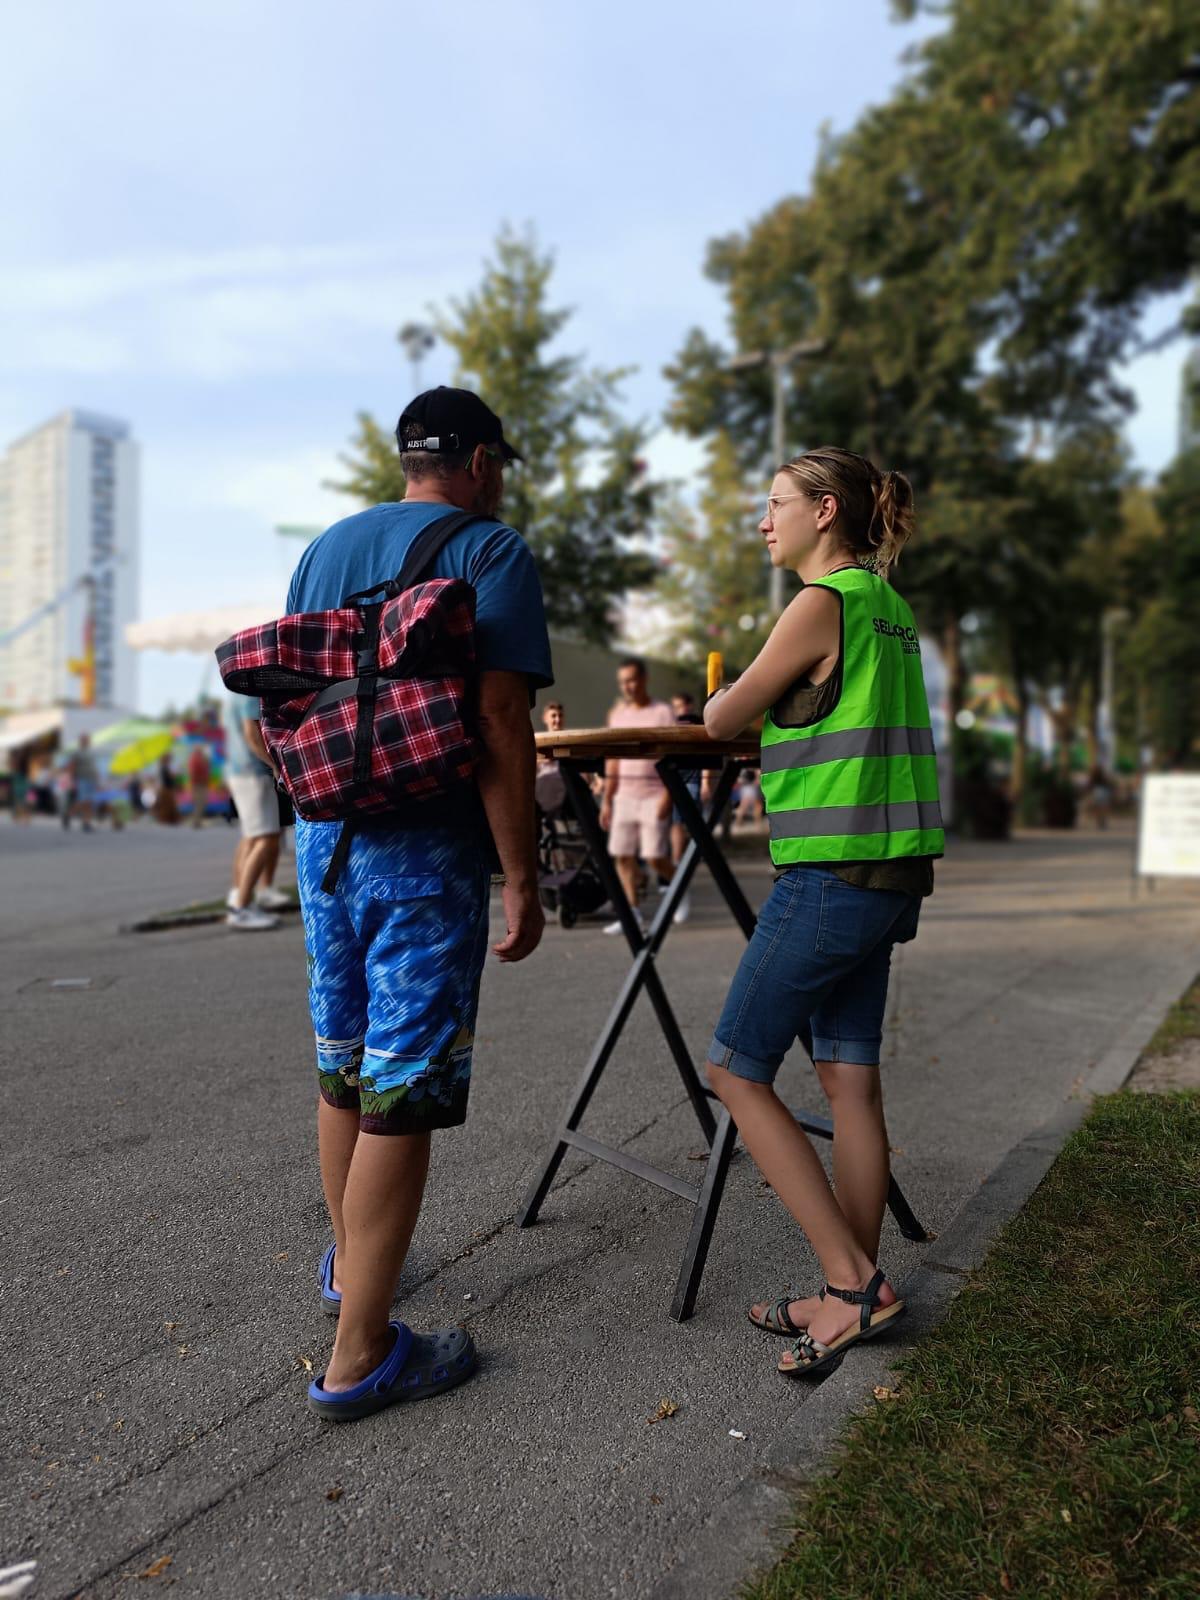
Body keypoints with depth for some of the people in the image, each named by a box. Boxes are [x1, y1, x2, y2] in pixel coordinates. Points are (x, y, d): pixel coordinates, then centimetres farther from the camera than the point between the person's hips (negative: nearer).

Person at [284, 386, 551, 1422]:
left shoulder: (324, 549, 14)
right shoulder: (491, 551, -6)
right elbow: (501, 723, -15)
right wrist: (522, 880, -12)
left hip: (324, 836, 7)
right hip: (428, 851, -7)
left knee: (342, 1064, 20)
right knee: (402, 1091, -1)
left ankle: (347, 1261, 40)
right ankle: (361, 1355, 9)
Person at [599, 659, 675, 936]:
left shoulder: (662, 712, -2)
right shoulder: (617, 715, 13)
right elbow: (613, 760, 16)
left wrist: (667, 795, -17)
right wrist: (607, 800, 13)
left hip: (653, 796, -5)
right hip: (624, 796, 5)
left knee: (654, 858, -8)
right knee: (621, 855, 1)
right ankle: (632, 915, 9)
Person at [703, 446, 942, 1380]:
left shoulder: (822, 604, -11)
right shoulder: (891, 611, 16)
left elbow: (720, 722, -5)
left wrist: (722, 698, 15)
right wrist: (765, 703, 18)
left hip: (829, 875, -9)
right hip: (889, 877, 9)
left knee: (738, 1071, 2)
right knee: (851, 1080, 10)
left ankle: (854, 1281, 4)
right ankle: (853, 1298, 18)